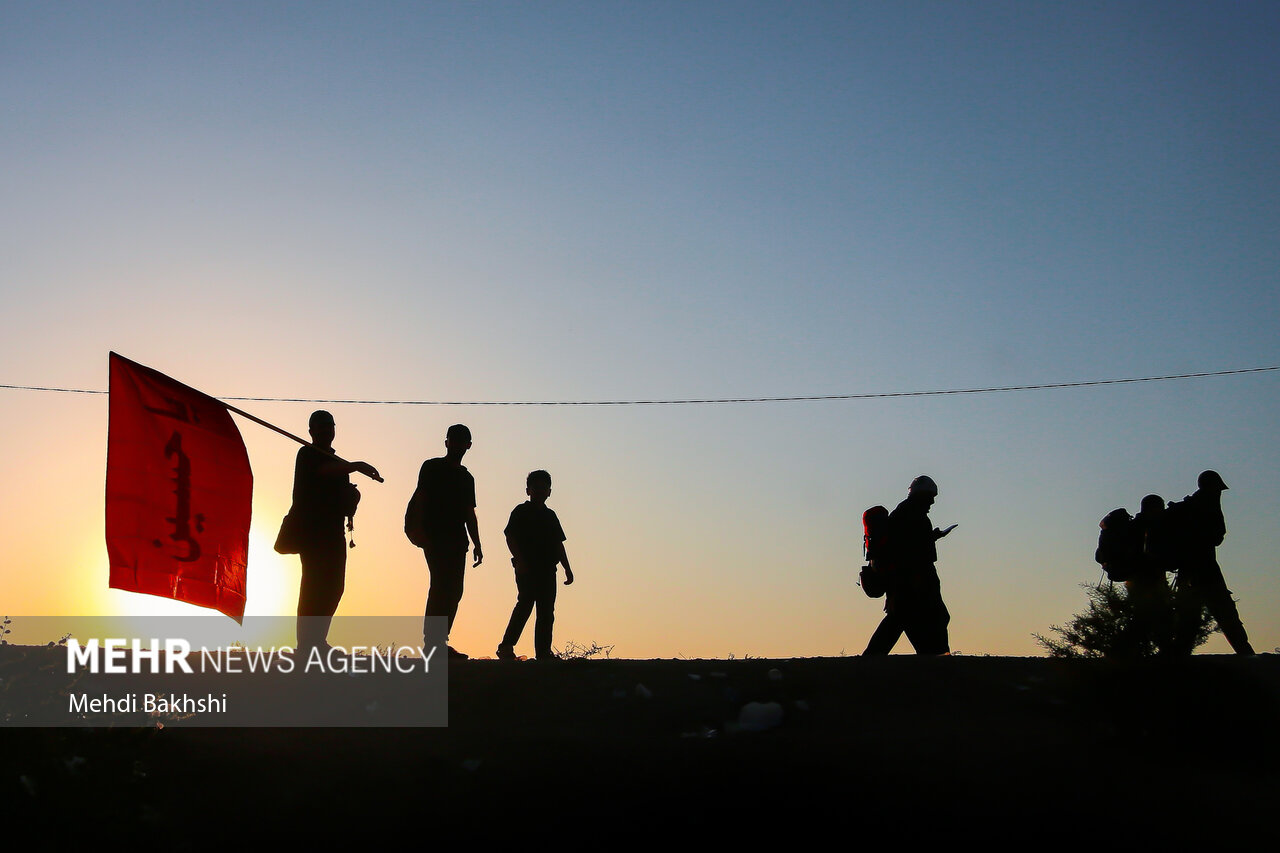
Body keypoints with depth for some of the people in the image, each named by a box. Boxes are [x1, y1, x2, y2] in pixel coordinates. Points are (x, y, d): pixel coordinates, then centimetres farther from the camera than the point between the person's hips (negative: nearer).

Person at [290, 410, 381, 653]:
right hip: (311, 530, -9)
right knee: (315, 585, -15)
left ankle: (316, 640, 9)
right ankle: (307, 644, -18)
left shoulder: (334, 460, 24)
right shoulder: (308, 454, -1)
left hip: (332, 532, 9)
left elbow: (344, 498, 27)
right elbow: (324, 470, -24)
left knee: (333, 587, 5)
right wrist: (355, 466, -38)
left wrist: (351, 496, 3)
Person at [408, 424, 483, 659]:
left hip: (457, 541, 6)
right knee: (442, 585, -17)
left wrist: (477, 545, 17)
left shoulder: (467, 478, 22)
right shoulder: (432, 468, 5)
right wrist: (420, 530, -19)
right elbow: (420, 500, -5)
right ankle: (432, 639, -20)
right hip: (435, 537, -6)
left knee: (454, 590, 1)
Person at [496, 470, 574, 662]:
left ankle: (543, 651, 8)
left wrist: (567, 568, 17)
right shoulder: (521, 512, 3)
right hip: (527, 568, -6)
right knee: (525, 603, -17)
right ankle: (506, 646, -16)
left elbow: (558, 544, 22)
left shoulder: (550, 515, 20)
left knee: (546, 611, 5)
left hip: (547, 569, 6)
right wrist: (519, 560, -20)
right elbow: (510, 536, -8)